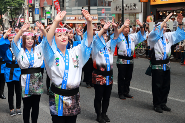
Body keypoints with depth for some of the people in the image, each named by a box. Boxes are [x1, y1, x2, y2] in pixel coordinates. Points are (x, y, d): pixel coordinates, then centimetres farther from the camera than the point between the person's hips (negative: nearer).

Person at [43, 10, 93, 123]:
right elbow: (48, 40, -20)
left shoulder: (75, 52, 9)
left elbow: (88, 40, -2)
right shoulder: (52, 54, -1)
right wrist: (56, 22, -32)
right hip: (58, 96, -3)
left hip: (74, 96, 3)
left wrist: (89, 22, -19)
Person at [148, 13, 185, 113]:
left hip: (166, 65, 6)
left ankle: (163, 103, 25)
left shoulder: (168, 36, 9)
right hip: (157, 66, -6)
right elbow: (156, 32, -28)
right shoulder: (153, 37, -8)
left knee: (166, 86, 12)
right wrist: (165, 20, -28)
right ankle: (157, 105, 11)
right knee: (157, 86, 0)